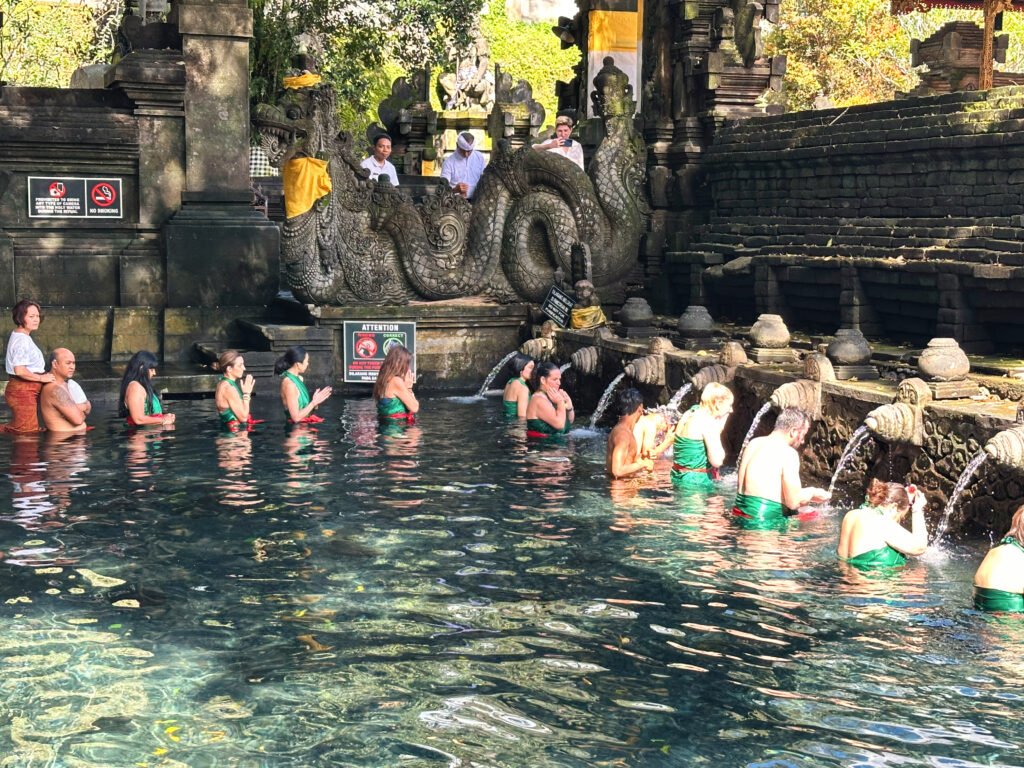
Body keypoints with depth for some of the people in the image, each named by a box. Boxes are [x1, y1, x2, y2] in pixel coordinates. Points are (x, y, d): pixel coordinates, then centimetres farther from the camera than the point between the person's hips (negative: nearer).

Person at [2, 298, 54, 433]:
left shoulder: (21, 336, 14)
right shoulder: (21, 340, -18)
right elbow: (19, 370, -27)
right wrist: (41, 378, -17)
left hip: (27, 390, 10)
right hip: (23, 391, -10)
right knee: (28, 431, -5)